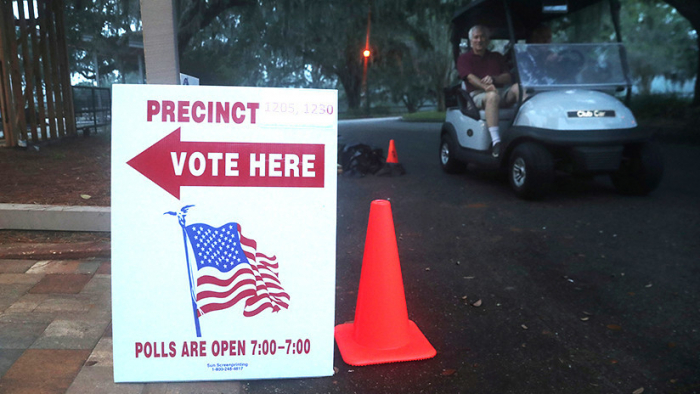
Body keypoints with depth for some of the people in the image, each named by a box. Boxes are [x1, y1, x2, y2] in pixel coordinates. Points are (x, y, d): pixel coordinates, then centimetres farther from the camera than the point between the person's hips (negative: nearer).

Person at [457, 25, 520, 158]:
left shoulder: (497, 57, 25)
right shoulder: (464, 58, 13)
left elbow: (508, 77, 13)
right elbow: (470, 77, -6)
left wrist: (493, 78, -11)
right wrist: (485, 86, -28)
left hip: (502, 92, 4)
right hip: (478, 94, -4)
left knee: (519, 87, -27)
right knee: (492, 96, -39)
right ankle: (496, 142, -49)